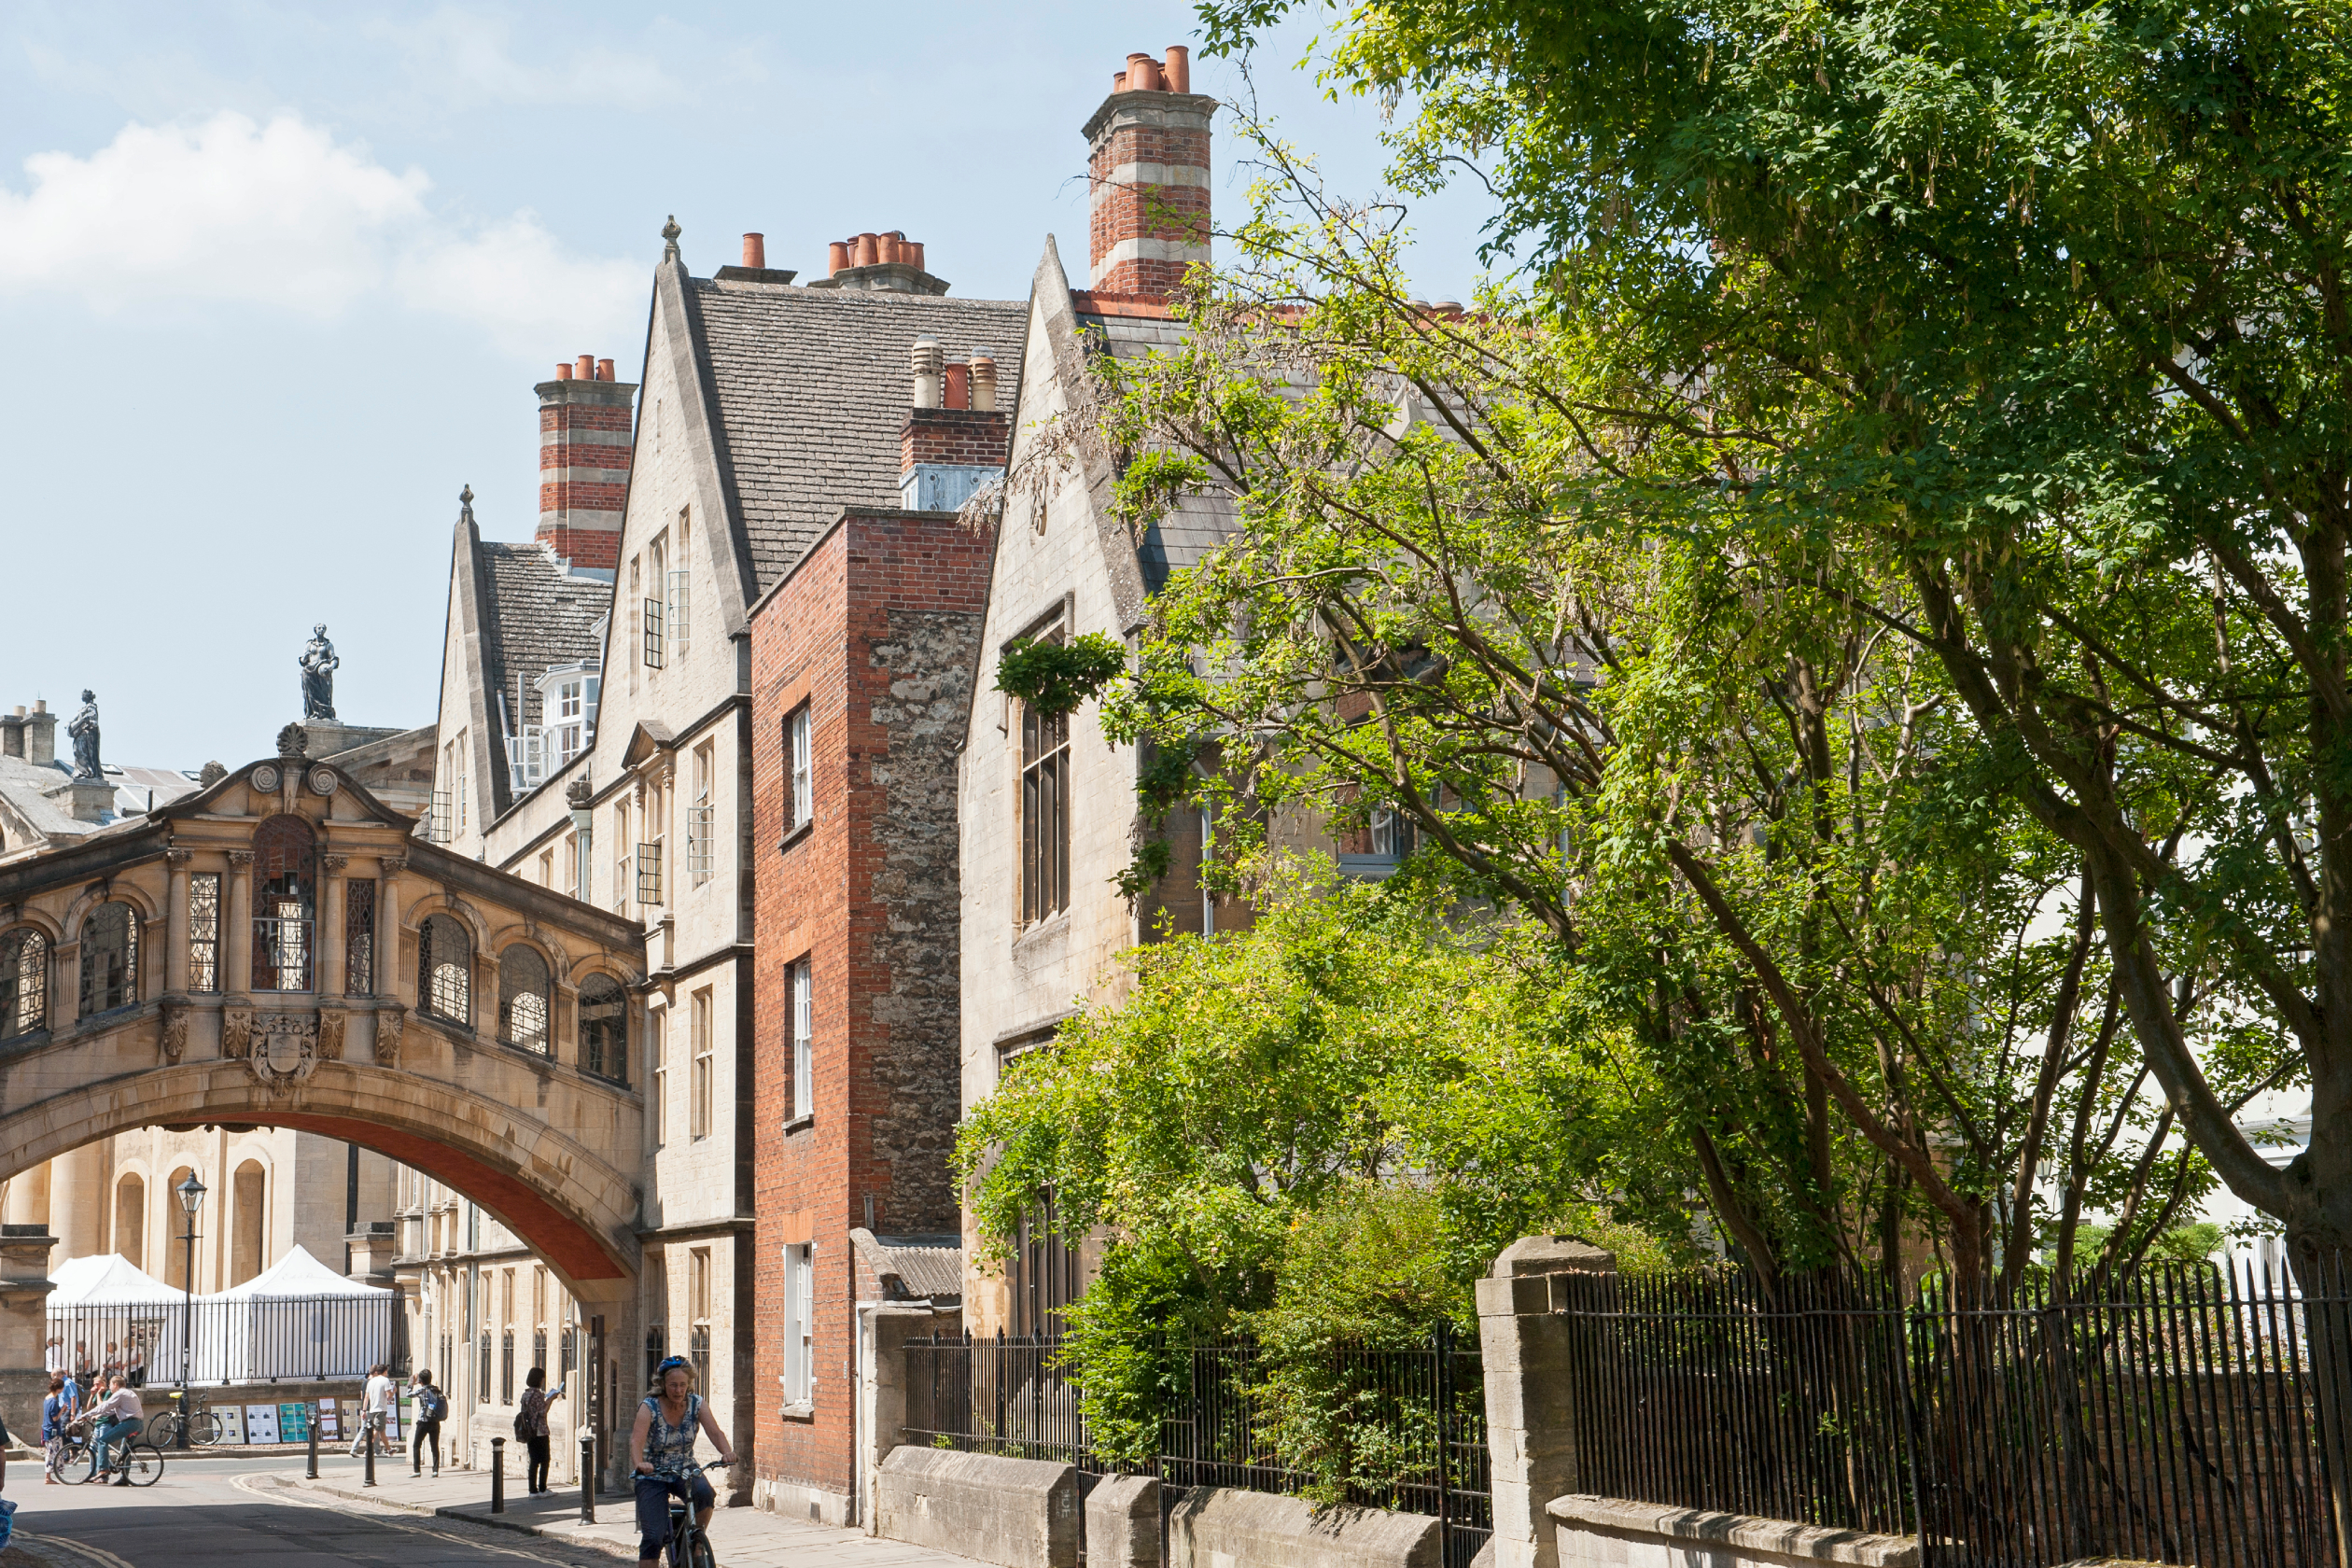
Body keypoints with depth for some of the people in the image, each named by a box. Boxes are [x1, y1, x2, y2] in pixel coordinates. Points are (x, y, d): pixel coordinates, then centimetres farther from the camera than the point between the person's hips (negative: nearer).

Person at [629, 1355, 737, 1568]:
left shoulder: (696, 1404, -7)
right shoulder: (650, 1407, -15)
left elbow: (715, 1432, -19)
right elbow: (636, 1440, -30)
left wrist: (727, 1452, -41)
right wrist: (640, 1463, -51)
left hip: (685, 1472, 2)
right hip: (653, 1476, -2)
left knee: (705, 1494, -32)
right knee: (653, 1538, -15)